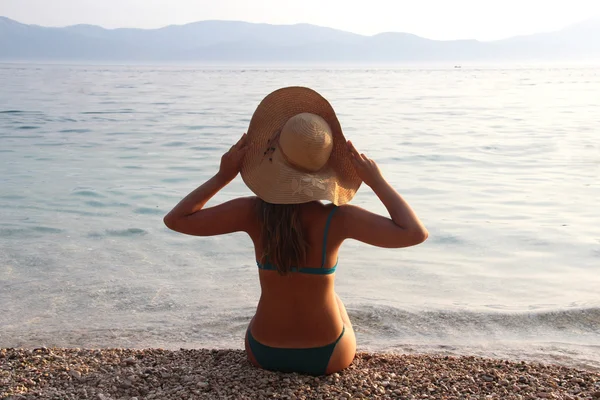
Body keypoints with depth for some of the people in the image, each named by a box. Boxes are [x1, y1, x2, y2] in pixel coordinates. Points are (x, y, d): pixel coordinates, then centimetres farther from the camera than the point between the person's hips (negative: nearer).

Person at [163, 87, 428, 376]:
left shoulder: (252, 212, -19)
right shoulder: (336, 217, -25)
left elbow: (175, 220, -9)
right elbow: (416, 233, -21)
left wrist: (222, 177, -8)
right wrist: (377, 181, -14)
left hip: (264, 352, 1)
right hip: (327, 357, -1)